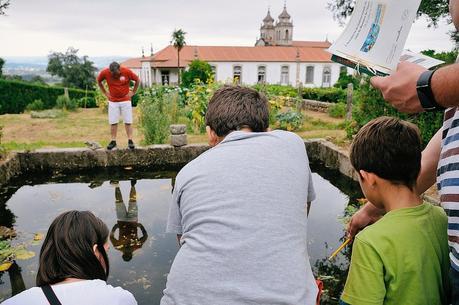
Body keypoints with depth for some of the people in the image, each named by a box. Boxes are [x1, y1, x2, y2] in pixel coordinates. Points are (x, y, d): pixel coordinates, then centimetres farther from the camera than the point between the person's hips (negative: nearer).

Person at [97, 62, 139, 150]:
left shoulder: (127, 71, -15)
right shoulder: (105, 72, -11)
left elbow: (137, 80, -1)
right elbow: (99, 81, 9)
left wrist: (133, 92, -1)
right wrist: (105, 92, 5)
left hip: (125, 100, -1)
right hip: (113, 101, 2)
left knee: (128, 122, -1)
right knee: (113, 122, 3)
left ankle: (130, 140, 5)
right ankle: (113, 141, 10)